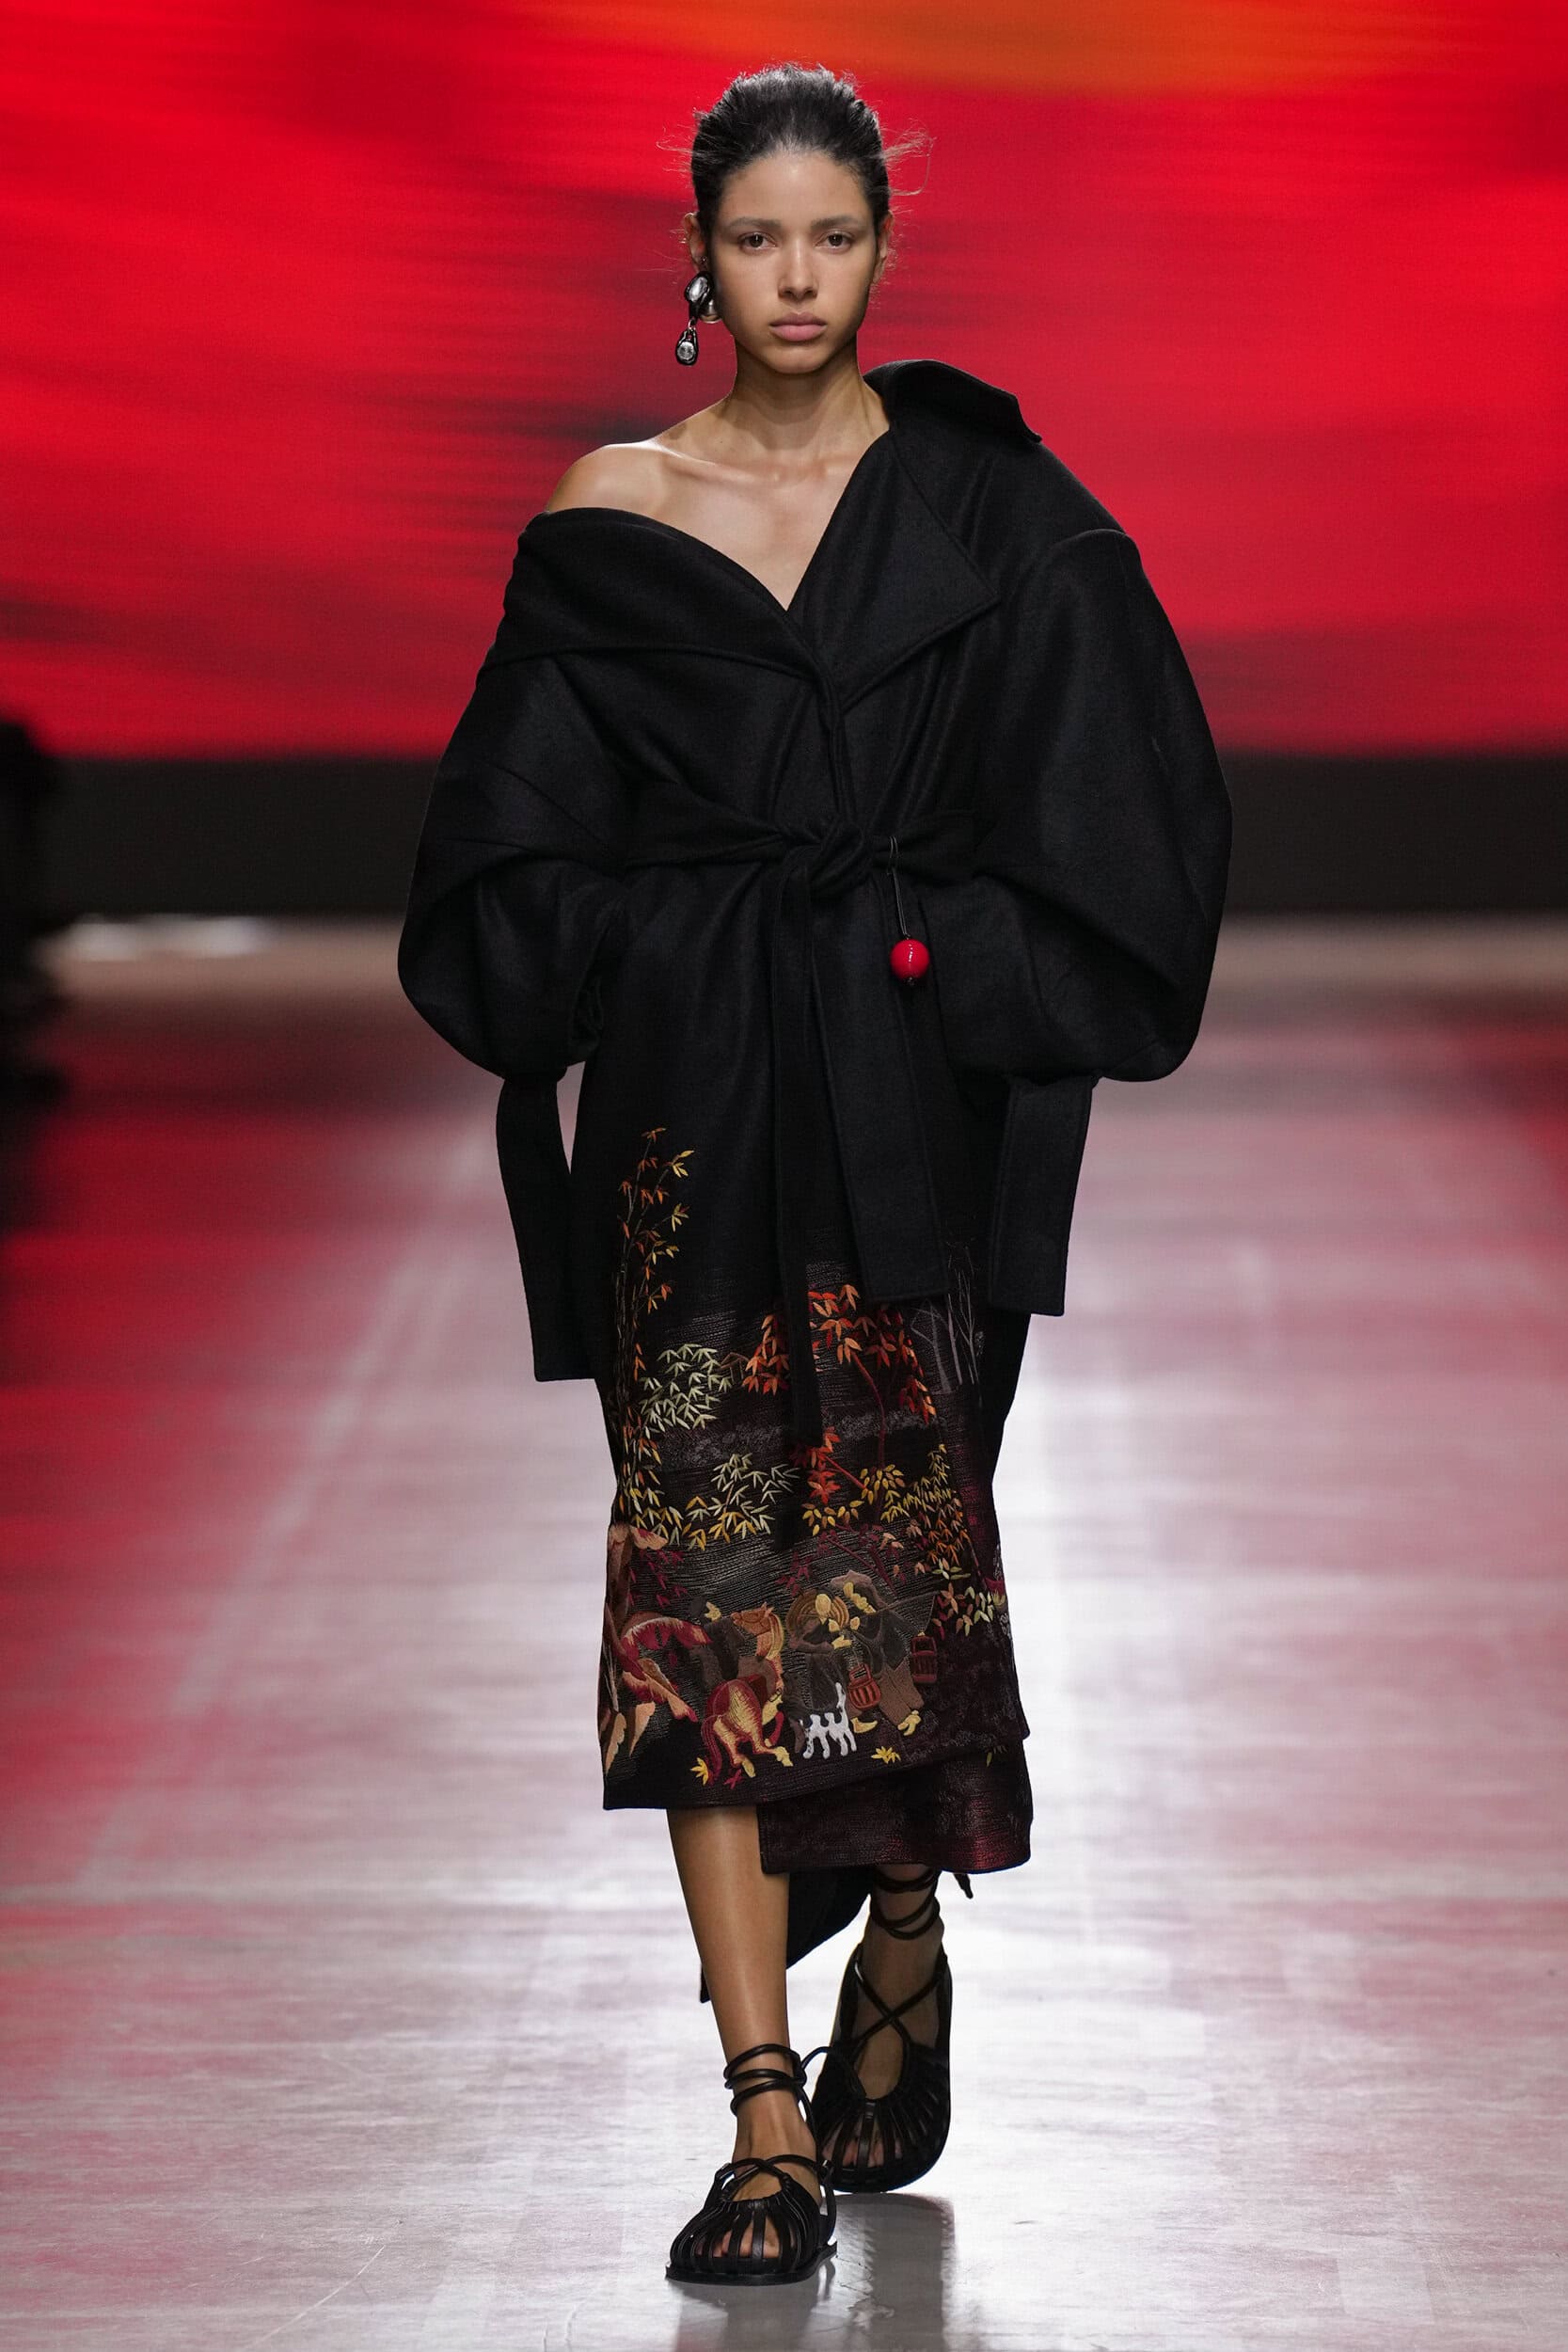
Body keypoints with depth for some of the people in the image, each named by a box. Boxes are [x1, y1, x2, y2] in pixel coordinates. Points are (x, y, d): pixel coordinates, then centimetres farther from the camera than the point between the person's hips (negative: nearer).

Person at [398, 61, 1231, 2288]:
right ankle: (771, 2118, -7)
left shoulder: (992, 507, 3)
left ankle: (905, 1954, 31)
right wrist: (668, 947, -8)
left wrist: (927, 943, -10)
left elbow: (1110, 799, -1)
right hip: (690, 1116, 1)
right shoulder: (613, 518, 6)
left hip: (911, 1116, -1)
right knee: (705, 1561, -6)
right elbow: (519, 849, 7)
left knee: (897, 1537, 1)